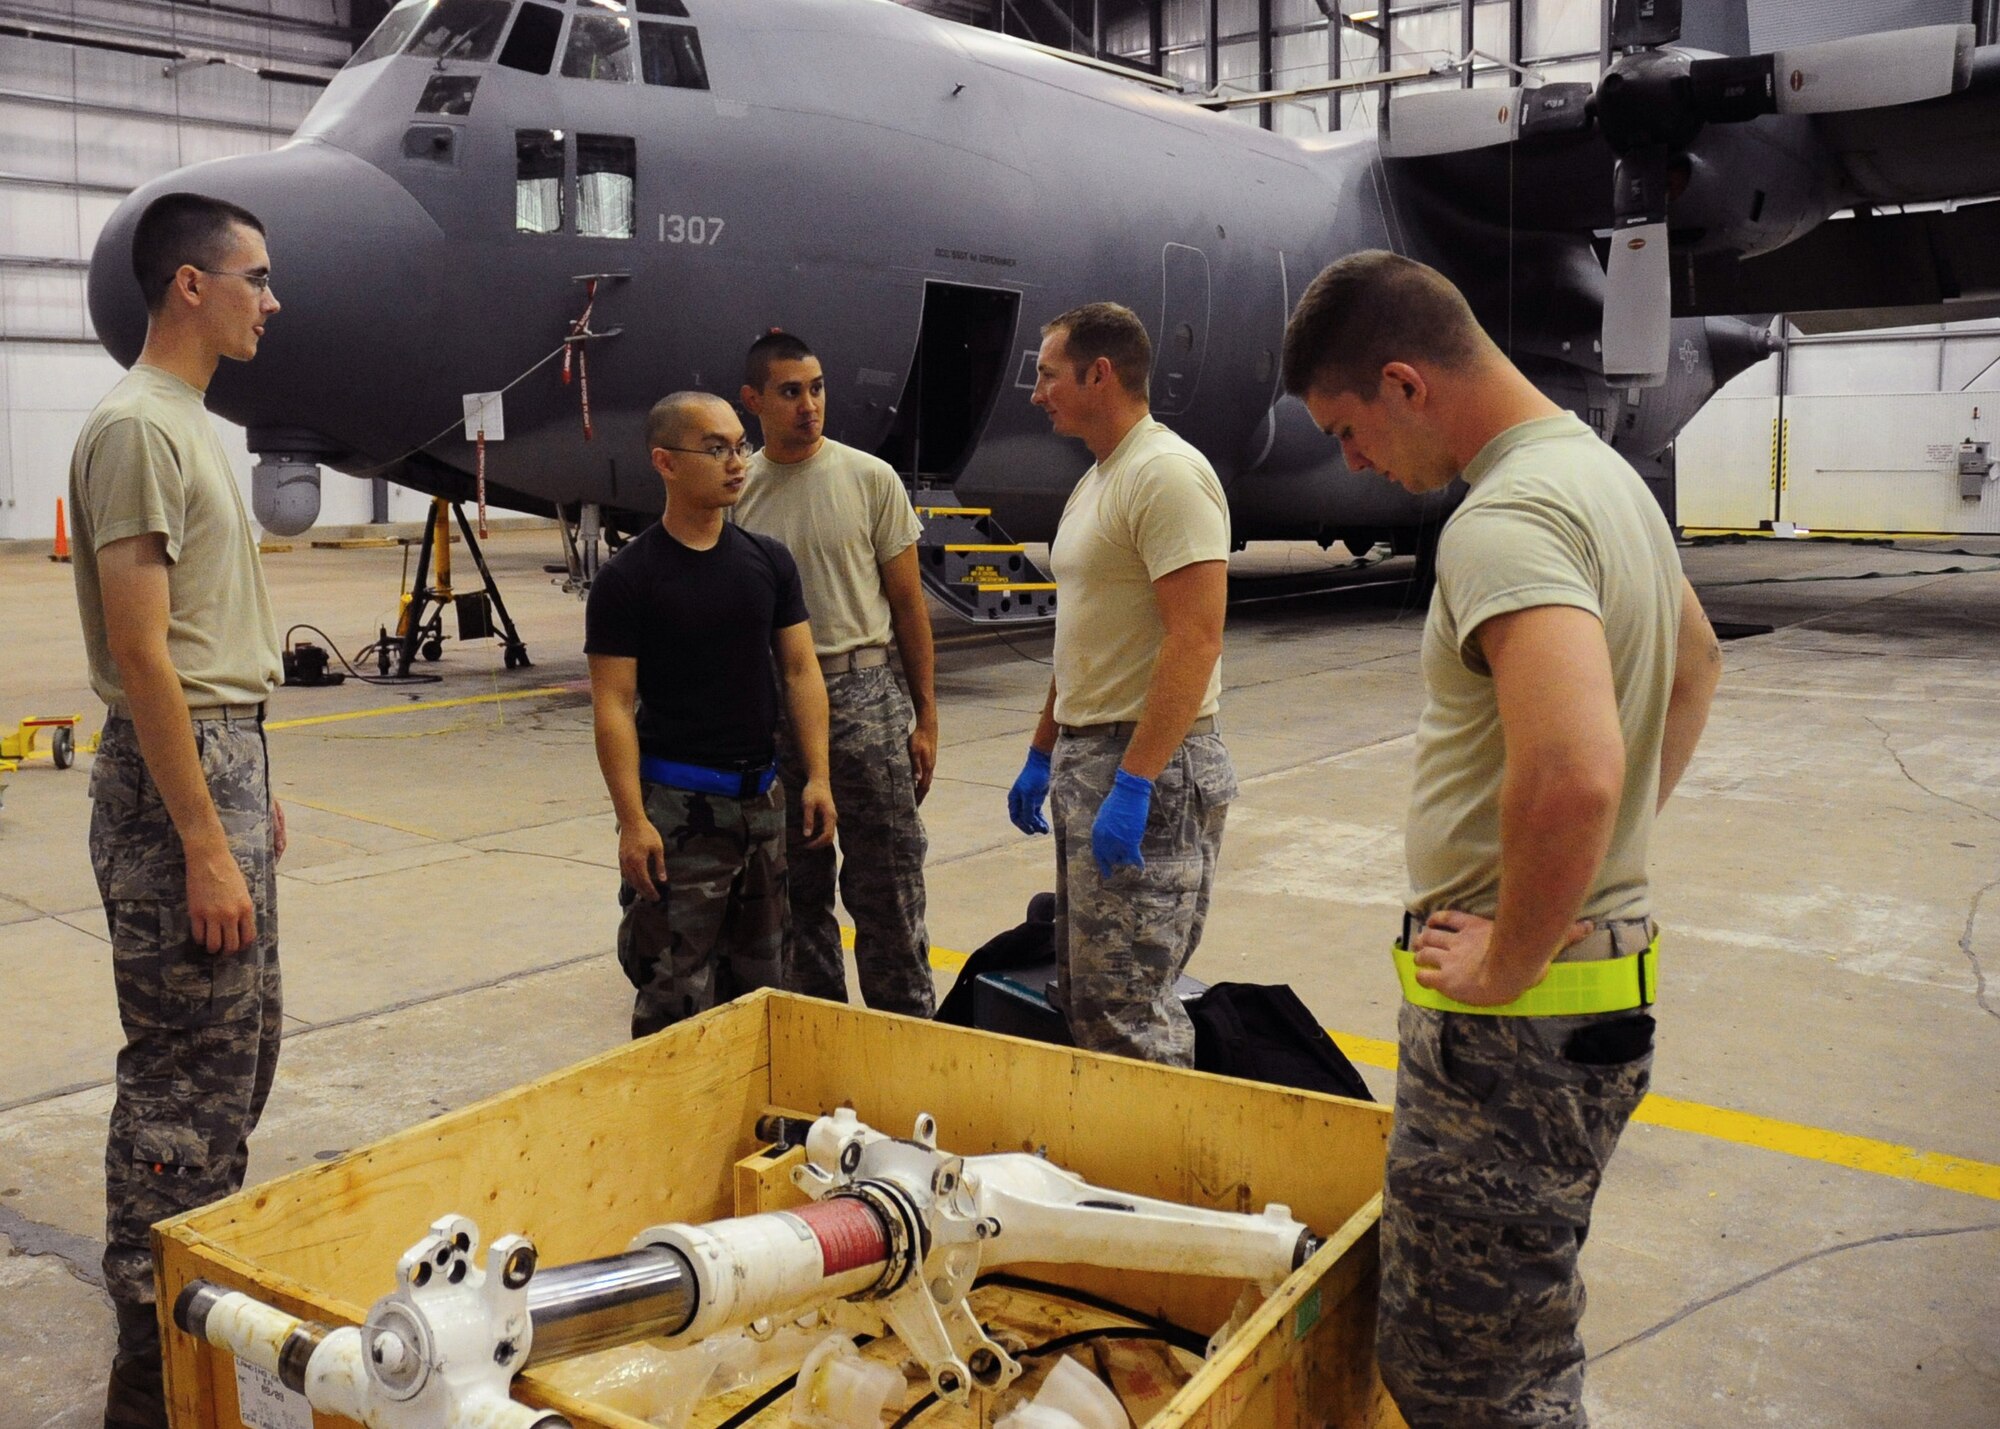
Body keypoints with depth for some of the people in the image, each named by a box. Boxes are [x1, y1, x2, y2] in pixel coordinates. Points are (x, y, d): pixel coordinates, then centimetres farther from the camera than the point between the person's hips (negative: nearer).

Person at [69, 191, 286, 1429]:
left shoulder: (192, 425, 15)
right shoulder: (138, 428, -15)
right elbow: (141, 652, -21)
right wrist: (204, 845, -23)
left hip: (226, 758, 10)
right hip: (178, 775, -10)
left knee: (242, 1046, 20)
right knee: (190, 1074, -3)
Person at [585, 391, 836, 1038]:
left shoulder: (769, 562, 6)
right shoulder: (628, 579, -8)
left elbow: (800, 670, 7)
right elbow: (613, 706, -11)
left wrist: (816, 777, -1)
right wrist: (633, 820, -16)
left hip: (761, 796, 5)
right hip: (677, 804, -5)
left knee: (760, 979, 16)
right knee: (676, 994, -1)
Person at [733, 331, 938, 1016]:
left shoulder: (871, 479, -1)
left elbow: (908, 604, 2)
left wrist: (925, 718, -2)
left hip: (863, 696, -2)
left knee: (887, 887, 1)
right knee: (796, 891, 13)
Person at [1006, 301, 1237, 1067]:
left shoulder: (1167, 474, -15)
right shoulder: (1095, 482, 17)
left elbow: (1195, 640, -23)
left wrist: (1132, 786, -26)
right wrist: (1041, 755, 23)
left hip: (1149, 768, -10)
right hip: (1084, 758, 11)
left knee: (1126, 1007, -7)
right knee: (1082, 994, 16)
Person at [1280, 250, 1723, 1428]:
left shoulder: (1506, 518, -22)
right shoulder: (1605, 472, 11)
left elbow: (1570, 772, -38)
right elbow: (1697, 659, 28)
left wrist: (1509, 962, -21)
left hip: (1519, 1019, -10)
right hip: (1612, 958, 10)